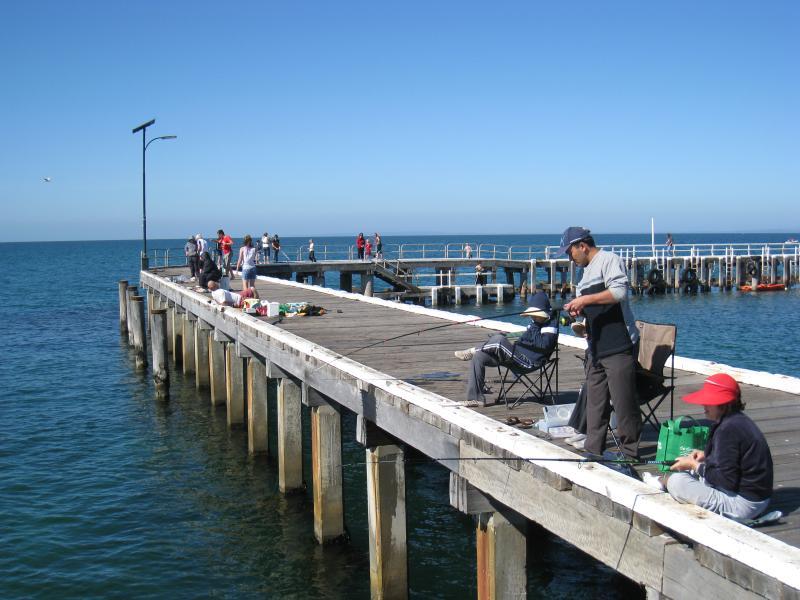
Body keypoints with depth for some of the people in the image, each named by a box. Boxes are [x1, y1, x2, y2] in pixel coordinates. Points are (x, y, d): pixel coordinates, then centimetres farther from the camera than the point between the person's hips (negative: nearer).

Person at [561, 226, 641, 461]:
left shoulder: (608, 259, -6)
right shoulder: (587, 271, 22)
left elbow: (619, 292, -20)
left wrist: (585, 300, -18)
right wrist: (579, 310, 8)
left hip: (618, 347, -9)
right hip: (596, 347, 9)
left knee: (623, 402, -5)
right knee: (595, 402, 9)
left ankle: (630, 453, 3)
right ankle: (593, 449, 15)